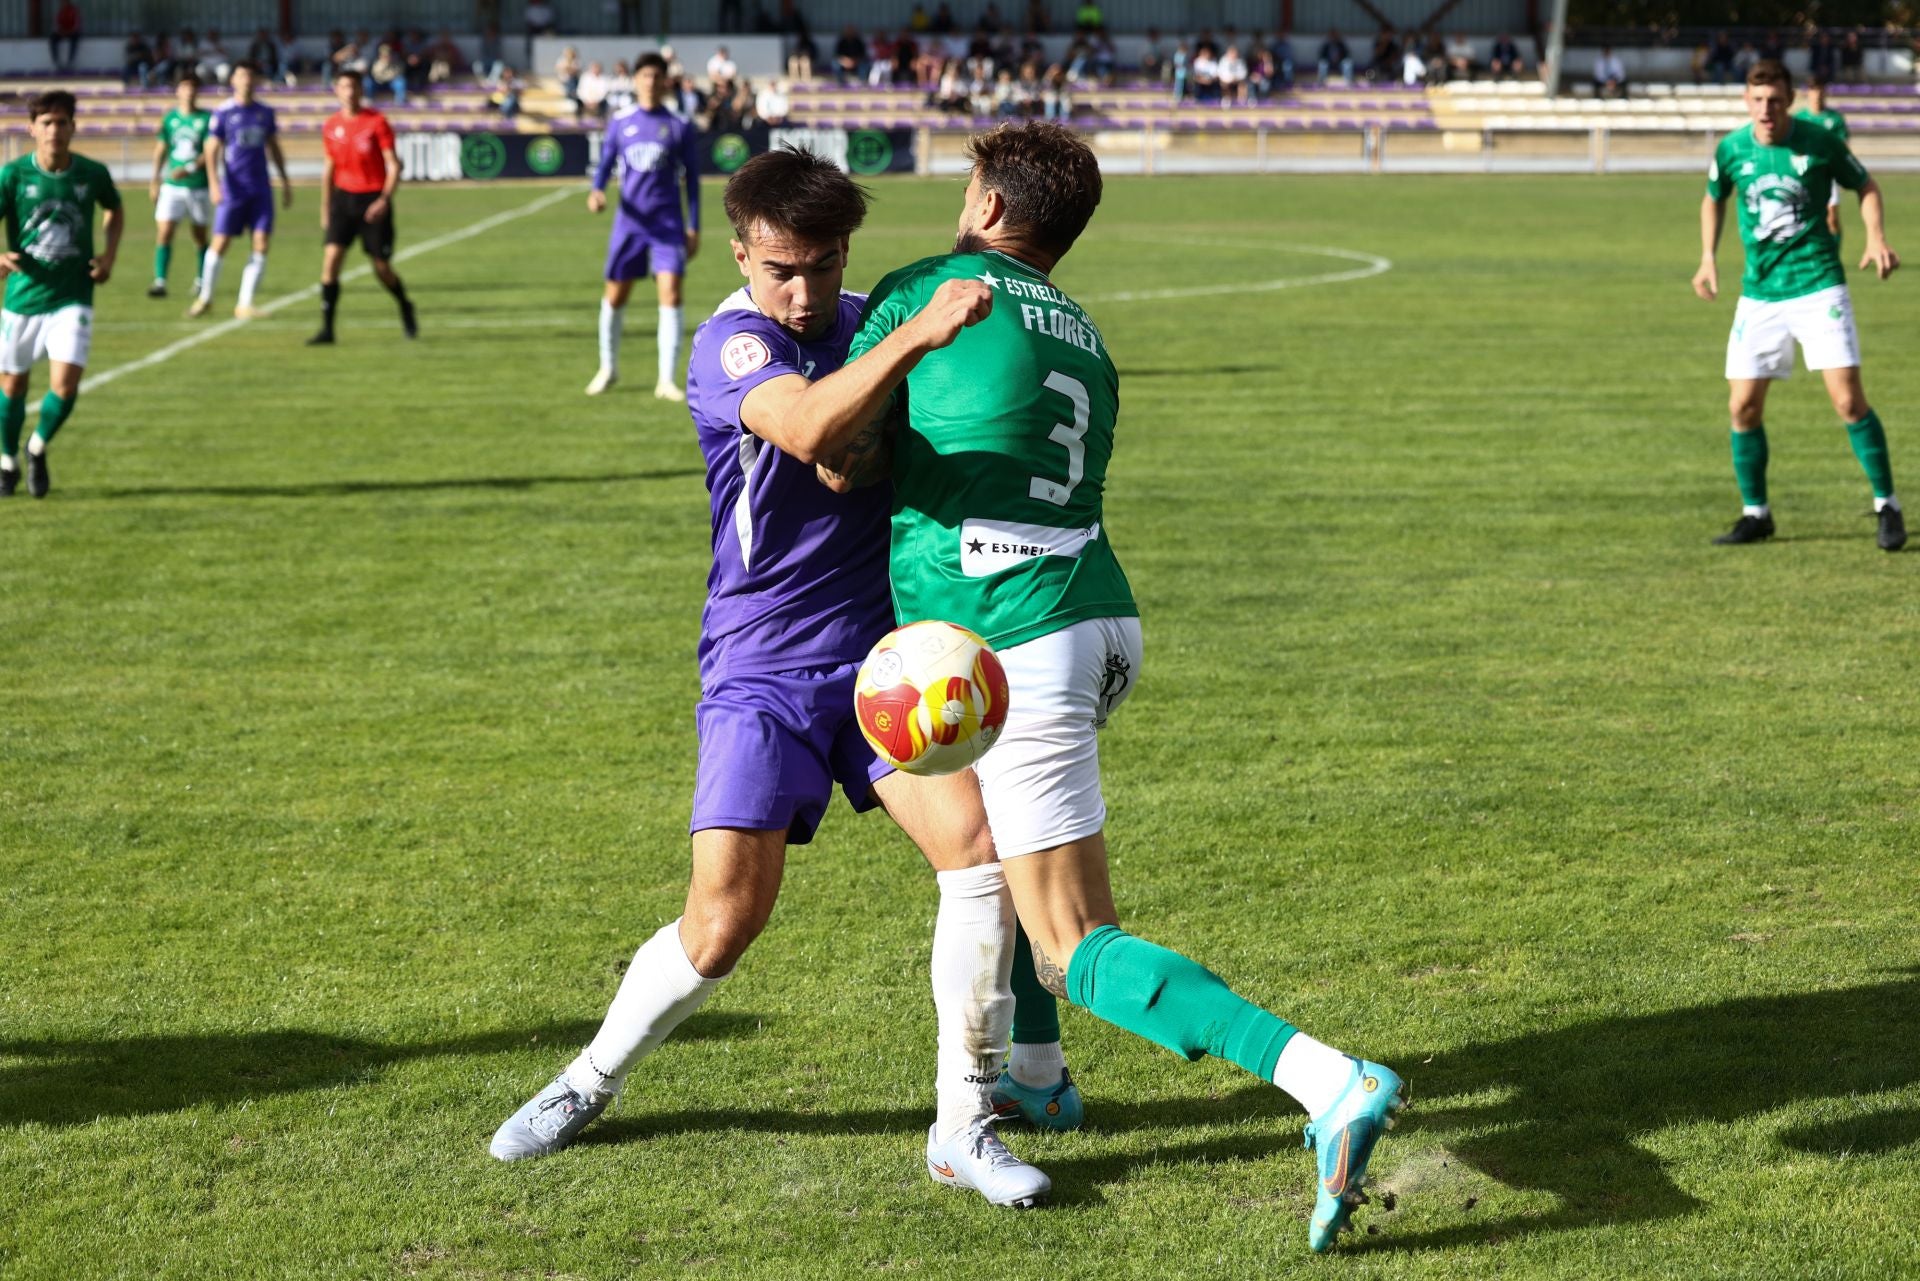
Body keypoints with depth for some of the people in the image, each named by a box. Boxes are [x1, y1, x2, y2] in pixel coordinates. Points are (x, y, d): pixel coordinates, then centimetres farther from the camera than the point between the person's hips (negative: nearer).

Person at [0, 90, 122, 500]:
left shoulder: (93, 174, -4)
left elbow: (114, 210, 18)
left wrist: (109, 255, 4)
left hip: (72, 299, 0)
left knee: (65, 384, -14)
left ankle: (38, 449, 16)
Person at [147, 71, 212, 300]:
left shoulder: (206, 118, -5)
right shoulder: (170, 118, 4)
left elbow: (209, 152, -11)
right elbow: (161, 149, 12)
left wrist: (189, 169, -25)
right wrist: (155, 180, 10)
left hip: (198, 185, -2)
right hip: (172, 185, 2)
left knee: (200, 235, 9)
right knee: (164, 231, -10)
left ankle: (200, 281, 24)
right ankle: (159, 282, -12)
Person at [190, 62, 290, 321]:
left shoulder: (265, 113, 9)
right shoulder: (223, 113, -3)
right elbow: (212, 150, -5)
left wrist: (285, 182, 18)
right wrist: (214, 184, -16)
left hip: (261, 189, 4)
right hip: (233, 190, -4)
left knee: (262, 244, -4)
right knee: (220, 244, -2)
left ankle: (245, 304, 3)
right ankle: (205, 298, 17)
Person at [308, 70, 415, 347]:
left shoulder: (377, 122, -7)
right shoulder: (331, 126, 5)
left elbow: (393, 165, -9)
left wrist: (384, 199, -22)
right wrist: (325, 207, 16)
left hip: (373, 200, -3)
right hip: (343, 197, 3)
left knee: (382, 268, 2)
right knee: (331, 257, -13)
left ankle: (405, 307, 34)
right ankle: (326, 329, -11)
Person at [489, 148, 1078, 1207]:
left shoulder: (867, 323, 7)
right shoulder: (732, 343, -12)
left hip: (883, 650, 4)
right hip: (761, 671, -4)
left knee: (978, 843, -15)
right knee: (721, 927, -7)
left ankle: (965, 1125, -3)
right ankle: (591, 1081, 22)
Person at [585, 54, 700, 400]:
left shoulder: (680, 127, 1)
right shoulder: (620, 123, 5)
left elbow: (692, 180, 5)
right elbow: (605, 164, 8)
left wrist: (693, 228, 0)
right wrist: (596, 191, -15)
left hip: (668, 223, -2)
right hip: (630, 219, 2)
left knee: (671, 293, -14)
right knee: (615, 295, 7)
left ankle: (666, 380, -10)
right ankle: (608, 368, 28)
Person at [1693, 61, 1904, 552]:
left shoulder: (1819, 142, -8)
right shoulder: (1731, 149, -1)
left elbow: (1865, 185, 7)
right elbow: (1713, 199, 19)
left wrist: (1876, 238, -10)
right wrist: (1708, 259, 8)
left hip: (1818, 285, -3)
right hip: (1759, 294, 3)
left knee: (1848, 399, -11)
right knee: (1743, 407, 2)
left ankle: (1887, 506, 2)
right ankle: (1755, 513, 18)